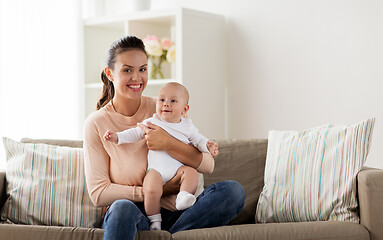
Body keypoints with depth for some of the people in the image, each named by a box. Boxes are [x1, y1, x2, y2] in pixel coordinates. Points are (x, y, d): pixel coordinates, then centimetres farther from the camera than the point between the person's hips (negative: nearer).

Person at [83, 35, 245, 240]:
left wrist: (168, 144, -16)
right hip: (128, 216, -3)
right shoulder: (96, 123, 0)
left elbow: (207, 165, 0)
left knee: (233, 190, -21)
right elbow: (98, 193, -6)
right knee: (122, 207, -39)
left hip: (172, 214, 3)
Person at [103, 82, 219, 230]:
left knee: (192, 173, -29)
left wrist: (208, 146, 0)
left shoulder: (187, 126, 14)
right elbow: (135, 134, 17)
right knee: (152, 190, -28)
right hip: (156, 169, -2)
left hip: (178, 168, 2)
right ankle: (154, 220, -11)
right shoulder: (151, 123, 11)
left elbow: (198, 140, 20)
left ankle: (183, 198, -36)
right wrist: (116, 137, 4)